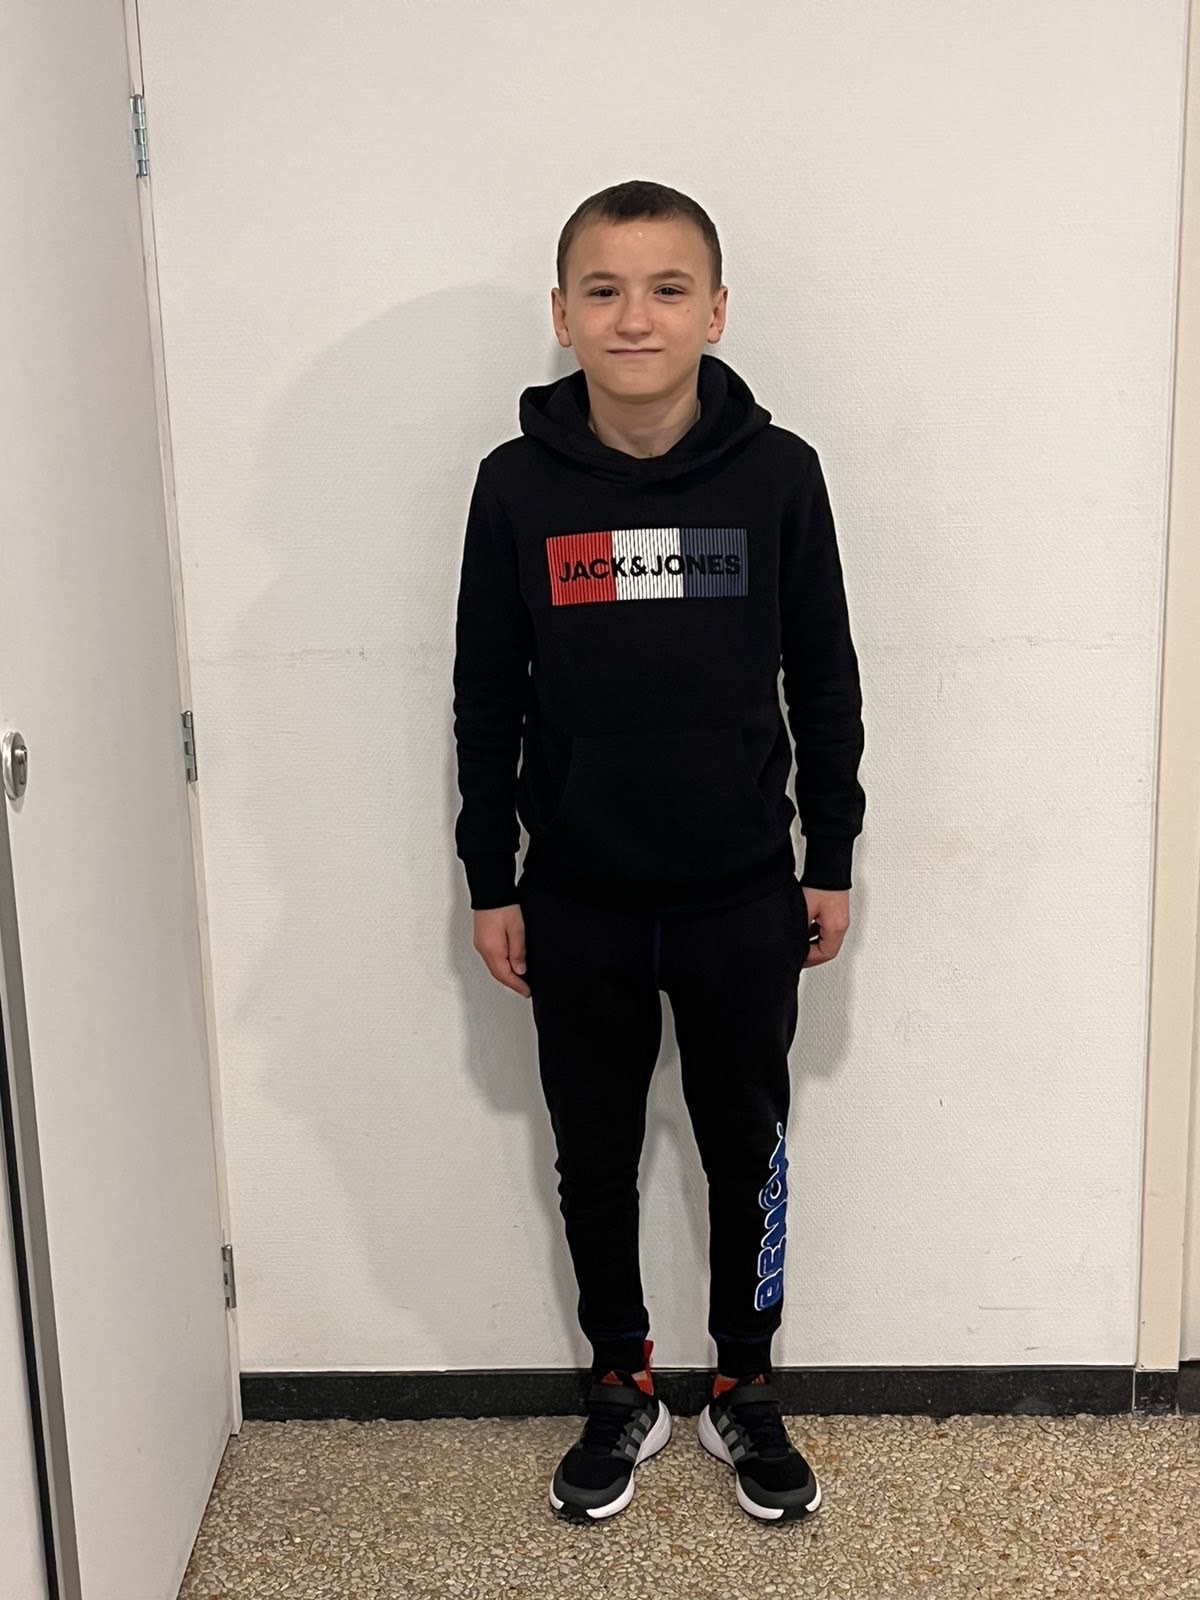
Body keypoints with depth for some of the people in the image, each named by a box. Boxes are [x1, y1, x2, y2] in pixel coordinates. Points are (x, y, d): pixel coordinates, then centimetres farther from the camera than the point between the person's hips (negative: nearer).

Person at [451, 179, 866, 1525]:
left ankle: (746, 1392, 35)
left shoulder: (777, 472, -7)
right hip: (577, 905, 1)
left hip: (743, 897, 0)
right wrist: (489, 883, 1)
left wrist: (831, 860, 2)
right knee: (595, 1158, 14)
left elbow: (825, 680, 1)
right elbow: (486, 697, 0)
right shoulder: (517, 484, -6)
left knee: (746, 1150, 14)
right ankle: (622, 1391, 35)